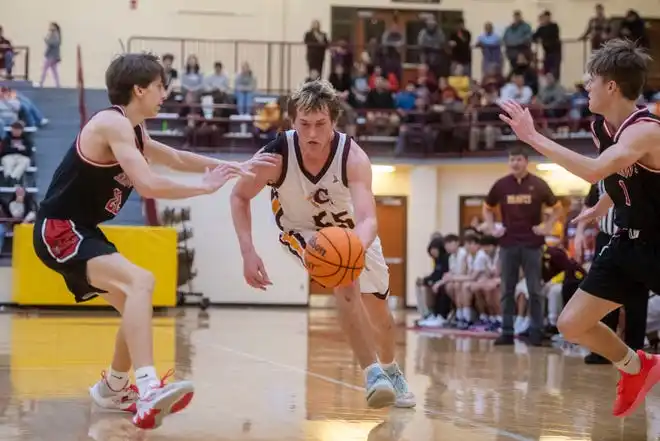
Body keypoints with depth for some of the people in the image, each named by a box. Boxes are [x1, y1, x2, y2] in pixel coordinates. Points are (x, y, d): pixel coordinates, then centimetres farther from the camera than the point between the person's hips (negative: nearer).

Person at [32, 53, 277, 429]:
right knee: (140, 282, -29)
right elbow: (147, 185, -28)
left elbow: (175, 158, 29)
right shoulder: (113, 124, -17)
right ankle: (149, 391, -43)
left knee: (135, 303, 21)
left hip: (79, 231, 11)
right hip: (60, 230, -11)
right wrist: (205, 187, -17)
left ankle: (113, 388, 42)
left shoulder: (131, 130, 14)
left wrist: (237, 167, 25)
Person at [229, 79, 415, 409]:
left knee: (377, 306, 13)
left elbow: (368, 219, -46)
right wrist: (248, 253, -25)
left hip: (350, 231, 2)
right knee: (344, 283, -29)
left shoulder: (353, 157, -35)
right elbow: (239, 196, -15)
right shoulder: (276, 155, -32)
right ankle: (372, 374, -23)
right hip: (301, 229, -1)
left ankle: (389, 369, 44)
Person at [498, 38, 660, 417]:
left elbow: (595, 171, -43)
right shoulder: (601, 126, 0)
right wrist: (601, 208, 32)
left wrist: (532, 136, -39)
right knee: (572, 324, 6)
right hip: (628, 244, 8)